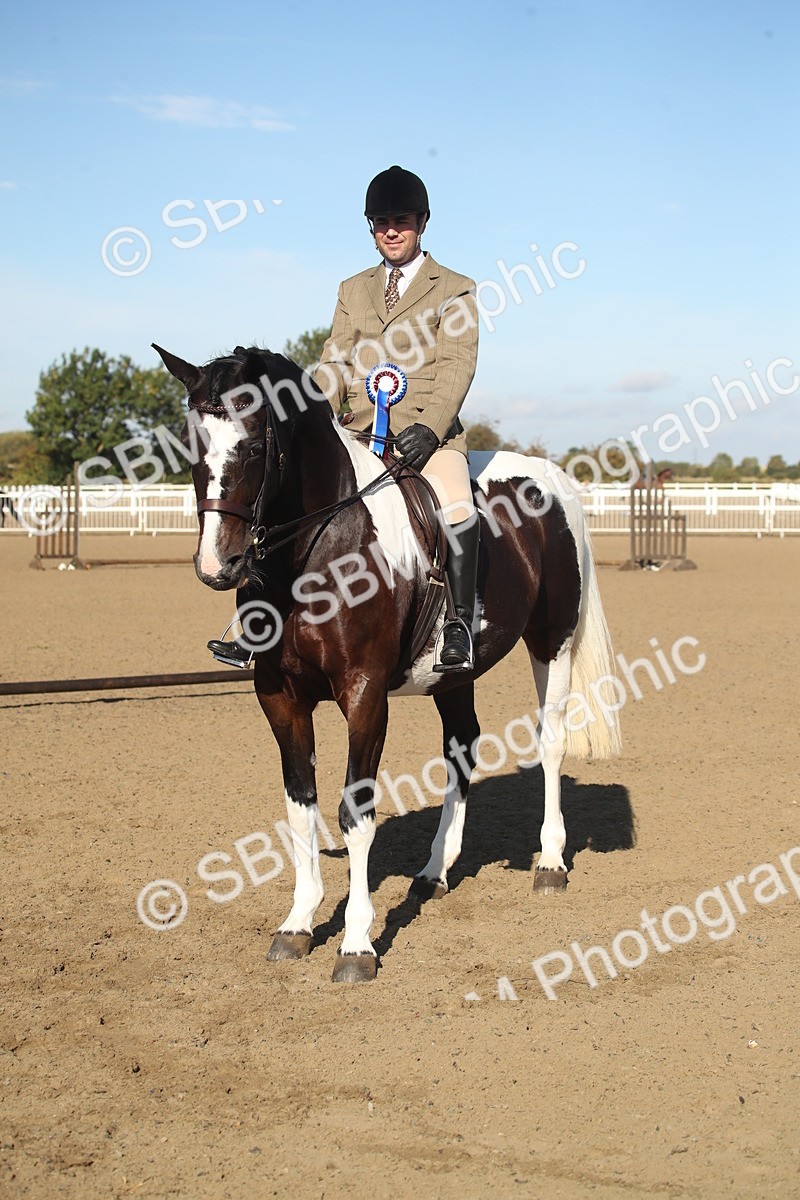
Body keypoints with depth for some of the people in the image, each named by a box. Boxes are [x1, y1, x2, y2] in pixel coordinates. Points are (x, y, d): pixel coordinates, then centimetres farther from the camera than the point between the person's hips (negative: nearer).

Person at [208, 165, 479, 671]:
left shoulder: (455, 290, 7)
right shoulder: (353, 291, 21)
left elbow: (456, 367, -5)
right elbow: (333, 366, 13)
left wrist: (428, 428, -21)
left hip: (425, 433, -4)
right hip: (357, 434, 5)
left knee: (456, 505, -33)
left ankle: (460, 625, -20)